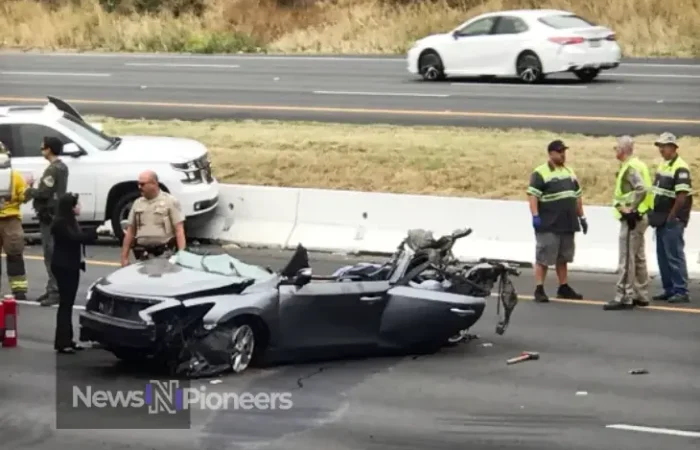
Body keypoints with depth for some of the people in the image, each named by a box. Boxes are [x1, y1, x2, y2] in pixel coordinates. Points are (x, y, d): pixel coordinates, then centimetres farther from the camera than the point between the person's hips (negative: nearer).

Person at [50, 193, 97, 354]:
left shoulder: (71, 221, 15)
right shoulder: (60, 223, -16)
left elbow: (79, 239, 16)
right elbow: (74, 238, -25)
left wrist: (95, 233, 3)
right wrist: (96, 232, -25)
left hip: (72, 266, 9)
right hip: (63, 267, -9)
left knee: (69, 303, 11)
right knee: (65, 303, -10)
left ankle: (67, 340, 16)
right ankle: (62, 342, -9)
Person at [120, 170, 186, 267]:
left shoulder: (170, 201, -1)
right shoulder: (138, 203, 13)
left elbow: (179, 231, -6)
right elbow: (130, 231, 15)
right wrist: (124, 257, 10)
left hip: (164, 253, -4)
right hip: (143, 255, 4)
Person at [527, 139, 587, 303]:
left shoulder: (569, 172, 17)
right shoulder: (540, 173, -7)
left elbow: (577, 196, 23)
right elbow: (532, 195, -14)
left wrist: (581, 217, 20)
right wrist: (535, 216, -23)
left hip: (567, 223, 7)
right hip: (548, 224, -7)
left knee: (563, 257, 13)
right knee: (544, 257, -6)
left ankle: (564, 288, 20)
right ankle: (539, 289, -5)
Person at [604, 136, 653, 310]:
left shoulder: (630, 168, -17)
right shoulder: (637, 165, 15)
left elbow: (642, 189, -30)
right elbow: (643, 188, 19)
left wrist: (631, 211, -25)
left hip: (632, 219, -11)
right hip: (639, 217, 11)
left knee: (626, 260, -8)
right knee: (638, 258, 16)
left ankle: (624, 298, -6)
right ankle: (641, 295, 23)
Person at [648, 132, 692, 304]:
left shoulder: (680, 168, -15)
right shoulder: (662, 164, 13)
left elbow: (682, 196, -21)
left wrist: (671, 217, -17)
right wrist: (655, 213, 12)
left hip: (672, 220, -9)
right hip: (661, 219, 9)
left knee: (674, 256, -7)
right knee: (663, 256, 11)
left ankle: (681, 291, -3)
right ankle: (669, 290, 18)